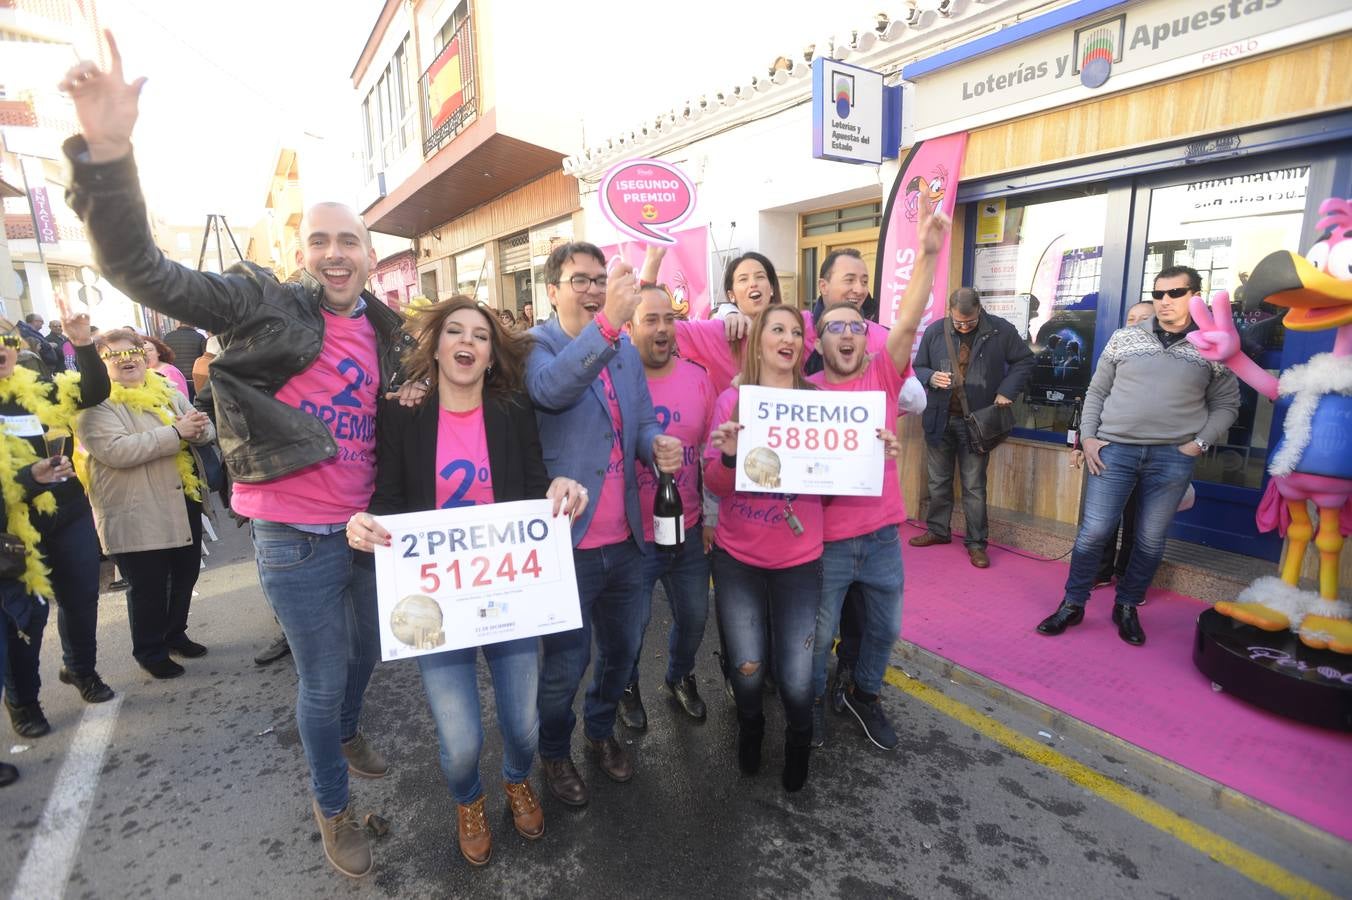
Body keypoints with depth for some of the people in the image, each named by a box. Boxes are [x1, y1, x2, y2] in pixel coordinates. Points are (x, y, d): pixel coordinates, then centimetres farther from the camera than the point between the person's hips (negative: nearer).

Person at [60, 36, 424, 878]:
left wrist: (410, 400, 0)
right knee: (323, 677, 9)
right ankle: (332, 806, 35)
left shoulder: (386, 329, 7)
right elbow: (143, 271, -21)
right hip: (297, 540, -5)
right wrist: (107, 151, -32)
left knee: (366, 652, 24)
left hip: (368, 528, 5)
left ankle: (348, 734, 56)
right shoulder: (265, 303, -9)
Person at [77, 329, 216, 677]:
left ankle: (175, 634, 39)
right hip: (138, 515, -6)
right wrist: (176, 433, -26)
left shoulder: (167, 391, 10)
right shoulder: (97, 404, -10)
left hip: (185, 503, 6)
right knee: (148, 587, 6)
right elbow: (116, 450, -25)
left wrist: (198, 427, -18)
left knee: (186, 574, 18)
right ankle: (149, 651, 26)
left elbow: (206, 431, 6)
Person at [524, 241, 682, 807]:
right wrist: (608, 323, -46)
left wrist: (659, 444, -14)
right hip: (566, 542, -6)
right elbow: (551, 388, -32)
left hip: (624, 540, 6)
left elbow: (642, 422, 9)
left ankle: (601, 729, 49)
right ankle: (554, 752, 39)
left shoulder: (627, 350, 9)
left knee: (623, 649, 22)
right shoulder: (536, 345, -10)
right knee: (566, 663, 10)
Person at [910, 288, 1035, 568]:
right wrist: (931, 378, -16)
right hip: (939, 418, 2)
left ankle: (976, 542, 14)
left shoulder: (1000, 330, -5)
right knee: (938, 480, 13)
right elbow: (918, 368, 7)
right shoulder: (935, 331, -2)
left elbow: (1024, 360, 5)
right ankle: (937, 530, 29)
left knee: (974, 485, 3)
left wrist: (1007, 391, -8)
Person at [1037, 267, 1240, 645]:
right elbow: (1097, 391, 8)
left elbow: (1226, 404, 10)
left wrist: (1199, 443, -3)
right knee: (1093, 531, -3)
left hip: (1172, 458, 1)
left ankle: (1127, 607, 26)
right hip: (1114, 449, 0)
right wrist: (1088, 437, -1)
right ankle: (1073, 604, 12)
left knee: (1151, 540, 8)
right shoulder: (1124, 338, 6)